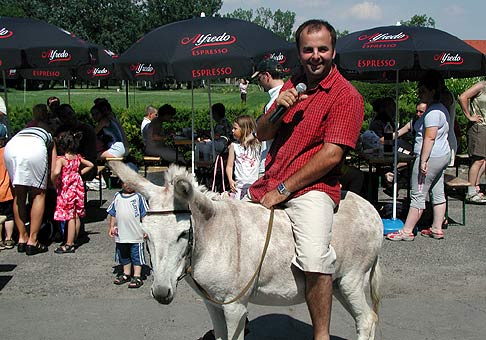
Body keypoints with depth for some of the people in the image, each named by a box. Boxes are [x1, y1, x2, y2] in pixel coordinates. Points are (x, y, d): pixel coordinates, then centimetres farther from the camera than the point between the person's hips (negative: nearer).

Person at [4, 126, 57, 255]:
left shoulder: (22, 131, 43)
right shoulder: (49, 139, 36)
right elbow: (54, 171, 24)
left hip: (11, 146, 3)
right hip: (35, 148, -3)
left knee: (18, 195, 17)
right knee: (39, 194, 9)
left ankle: (22, 238, 18)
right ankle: (32, 241, 5)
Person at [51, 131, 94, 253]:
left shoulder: (61, 159, -15)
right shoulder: (78, 158, 6)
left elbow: (56, 172, -32)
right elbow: (90, 165, 18)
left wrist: (53, 181, -14)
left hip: (66, 190, -7)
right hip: (77, 187, 7)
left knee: (70, 217, -4)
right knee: (77, 216, 13)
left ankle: (69, 245, 2)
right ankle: (73, 241, 24)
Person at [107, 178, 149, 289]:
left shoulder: (138, 197, -6)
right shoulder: (117, 196, 6)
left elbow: (144, 215, -5)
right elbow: (113, 213, 14)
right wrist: (112, 227, 11)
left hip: (136, 235, -5)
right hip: (121, 234, 5)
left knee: (136, 255, 2)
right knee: (123, 256, 16)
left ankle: (137, 277, 10)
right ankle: (126, 274, 30)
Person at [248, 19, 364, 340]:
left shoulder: (346, 95, -8)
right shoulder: (293, 85, 15)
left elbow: (331, 155, -17)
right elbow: (262, 134, 15)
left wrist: (283, 190, -17)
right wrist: (278, 109, -7)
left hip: (312, 187, -7)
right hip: (268, 183, 7)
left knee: (314, 257, -31)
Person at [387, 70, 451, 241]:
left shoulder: (433, 112, -17)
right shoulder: (441, 108, 16)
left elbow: (430, 138, -23)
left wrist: (423, 161, -23)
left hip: (431, 157, -11)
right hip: (443, 155, 11)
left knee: (418, 194, -6)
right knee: (438, 193, 12)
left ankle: (407, 231, -1)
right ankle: (437, 229, 18)